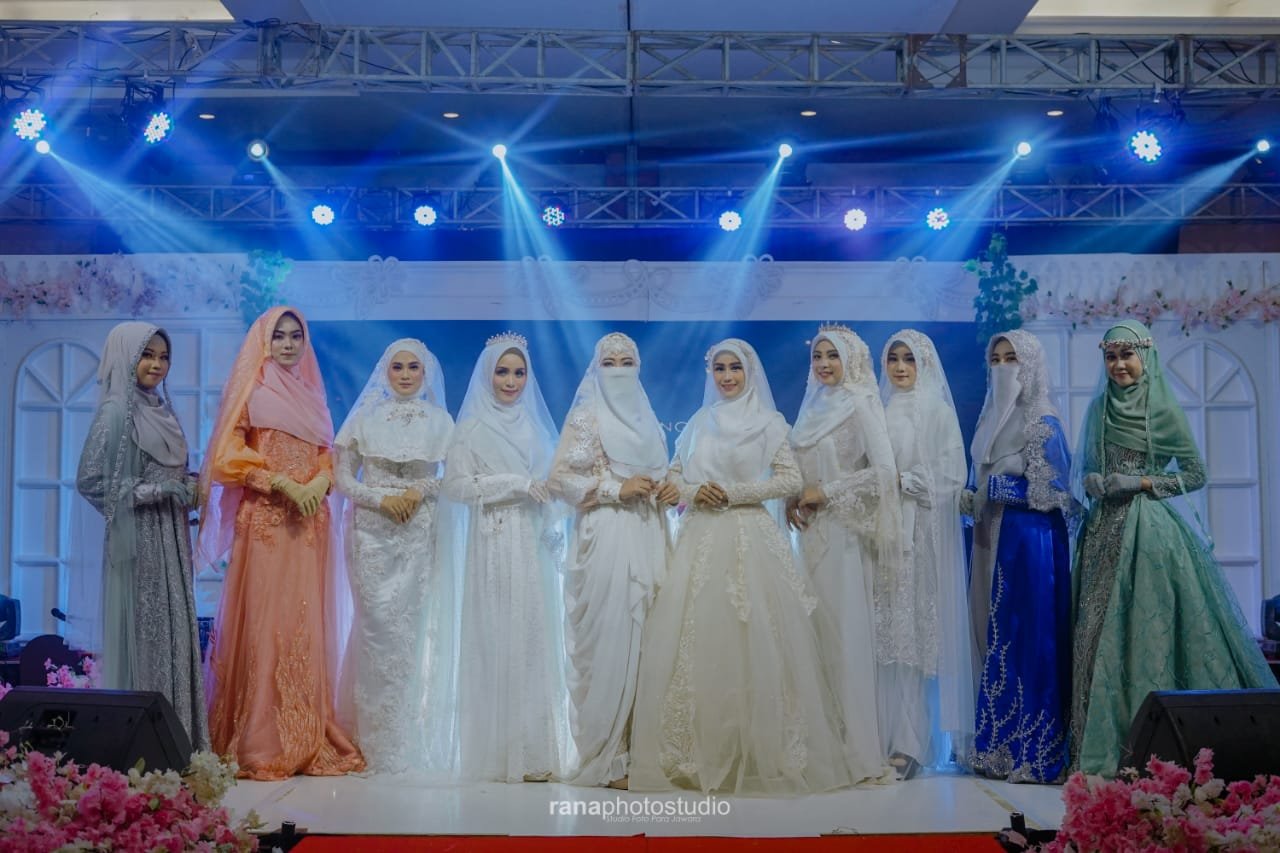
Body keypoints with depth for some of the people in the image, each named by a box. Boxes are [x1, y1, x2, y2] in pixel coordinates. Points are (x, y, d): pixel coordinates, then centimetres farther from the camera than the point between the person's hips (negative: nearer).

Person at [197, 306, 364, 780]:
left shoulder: (311, 394, 18)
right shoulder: (250, 390, 3)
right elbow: (228, 455, -5)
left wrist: (320, 481, -4)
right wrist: (282, 483, -14)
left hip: (309, 523, 5)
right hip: (264, 523, -5)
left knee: (307, 627, 3)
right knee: (264, 625, -7)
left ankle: (309, 739, 7)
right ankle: (261, 745, -4)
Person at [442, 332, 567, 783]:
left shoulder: (535, 425, 15)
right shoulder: (472, 428, 1)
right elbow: (457, 485, -10)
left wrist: (553, 530, 8)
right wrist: (515, 484, -13)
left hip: (535, 547, 5)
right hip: (496, 547, -5)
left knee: (536, 640, 4)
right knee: (500, 640, -5)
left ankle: (536, 751, 9)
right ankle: (499, 752, 2)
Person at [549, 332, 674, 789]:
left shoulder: (647, 419, 17)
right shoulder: (585, 417, 0)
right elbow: (560, 478, -7)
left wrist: (671, 490, 0)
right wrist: (618, 489, -15)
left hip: (649, 534, 6)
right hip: (608, 535, -6)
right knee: (610, 637, -7)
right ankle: (608, 754, 0)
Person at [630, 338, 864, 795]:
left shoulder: (769, 423, 3)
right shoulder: (698, 422, 14)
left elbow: (791, 480, -4)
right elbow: (673, 477, 15)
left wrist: (734, 493, -11)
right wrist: (694, 491, -7)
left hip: (749, 540, -3)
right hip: (700, 539, 4)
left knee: (752, 640, -5)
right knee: (694, 641, 0)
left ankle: (762, 753, 5)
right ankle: (697, 752, 7)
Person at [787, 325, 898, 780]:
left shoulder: (860, 405, -7)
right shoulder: (814, 406, 15)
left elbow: (883, 470, -16)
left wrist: (825, 492, -13)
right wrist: (793, 498, 1)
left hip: (845, 534, -7)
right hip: (814, 533, 7)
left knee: (847, 633, -5)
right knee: (818, 632, 6)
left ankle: (860, 746, 3)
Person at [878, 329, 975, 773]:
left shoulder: (938, 411, 1)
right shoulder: (880, 412, 14)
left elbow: (951, 476, -6)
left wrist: (901, 481, -12)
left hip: (921, 533, -4)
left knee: (917, 628, -5)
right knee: (886, 630, 2)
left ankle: (916, 738, 0)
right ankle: (887, 733, 7)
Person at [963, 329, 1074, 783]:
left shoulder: (1043, 423, -8)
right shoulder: (992, 418, 15)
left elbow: (1052, 492, -14)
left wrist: (997, 487, -14)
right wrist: (972, 499, 4)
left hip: (1029, 542, -8)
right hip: (991, 541, 8)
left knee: (1027, 641, -6)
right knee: (992, 640, 7)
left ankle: (1033, 752, 1)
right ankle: (997, 748, 13)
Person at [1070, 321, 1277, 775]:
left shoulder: (1164, 409, -2)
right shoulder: (1098, 408, 12)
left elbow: (1195, 474, -1)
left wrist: (1141, 483, -11)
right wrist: (1090, 482, -3)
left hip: (1149, 531, -4)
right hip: (1104, 530, 5)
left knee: (1147, 628, -7)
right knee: (1099, 630, 1)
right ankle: (1099, 743, 7)